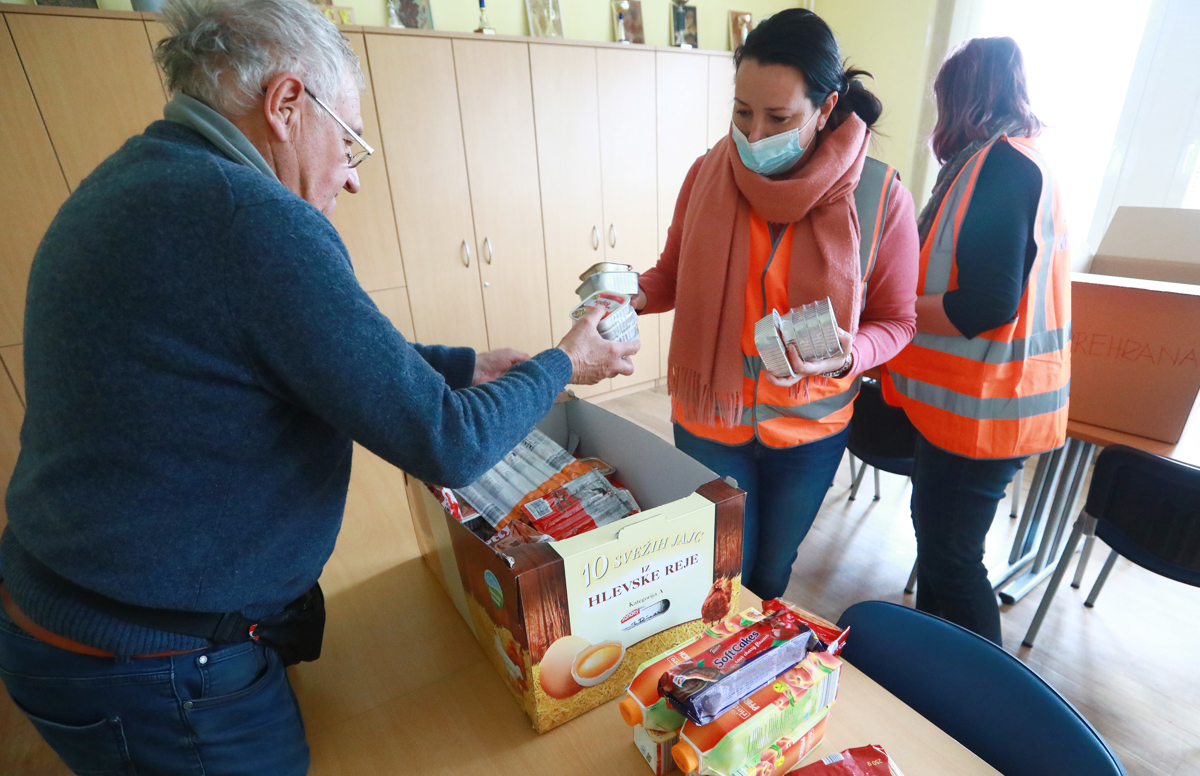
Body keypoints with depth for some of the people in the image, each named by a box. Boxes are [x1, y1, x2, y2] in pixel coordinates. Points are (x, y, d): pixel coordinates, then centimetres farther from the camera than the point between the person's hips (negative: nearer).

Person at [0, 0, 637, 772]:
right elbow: (447, 446, -27)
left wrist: (467, 365, 5)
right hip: (160, 675, -8)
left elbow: (328, 356, 7)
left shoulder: (132, 182, 2)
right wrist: (561, 366, -10)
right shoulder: (251, 216, -29)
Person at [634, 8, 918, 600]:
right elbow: (674, 275, 3)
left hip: (808, 427, 1)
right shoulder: (708, 174, -8)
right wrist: (638, 294, -18)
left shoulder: (879, 195, -12)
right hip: (707, 417, 0)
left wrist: (848, 354, -25)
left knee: (772, 569, 24)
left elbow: (895, 320, -4)